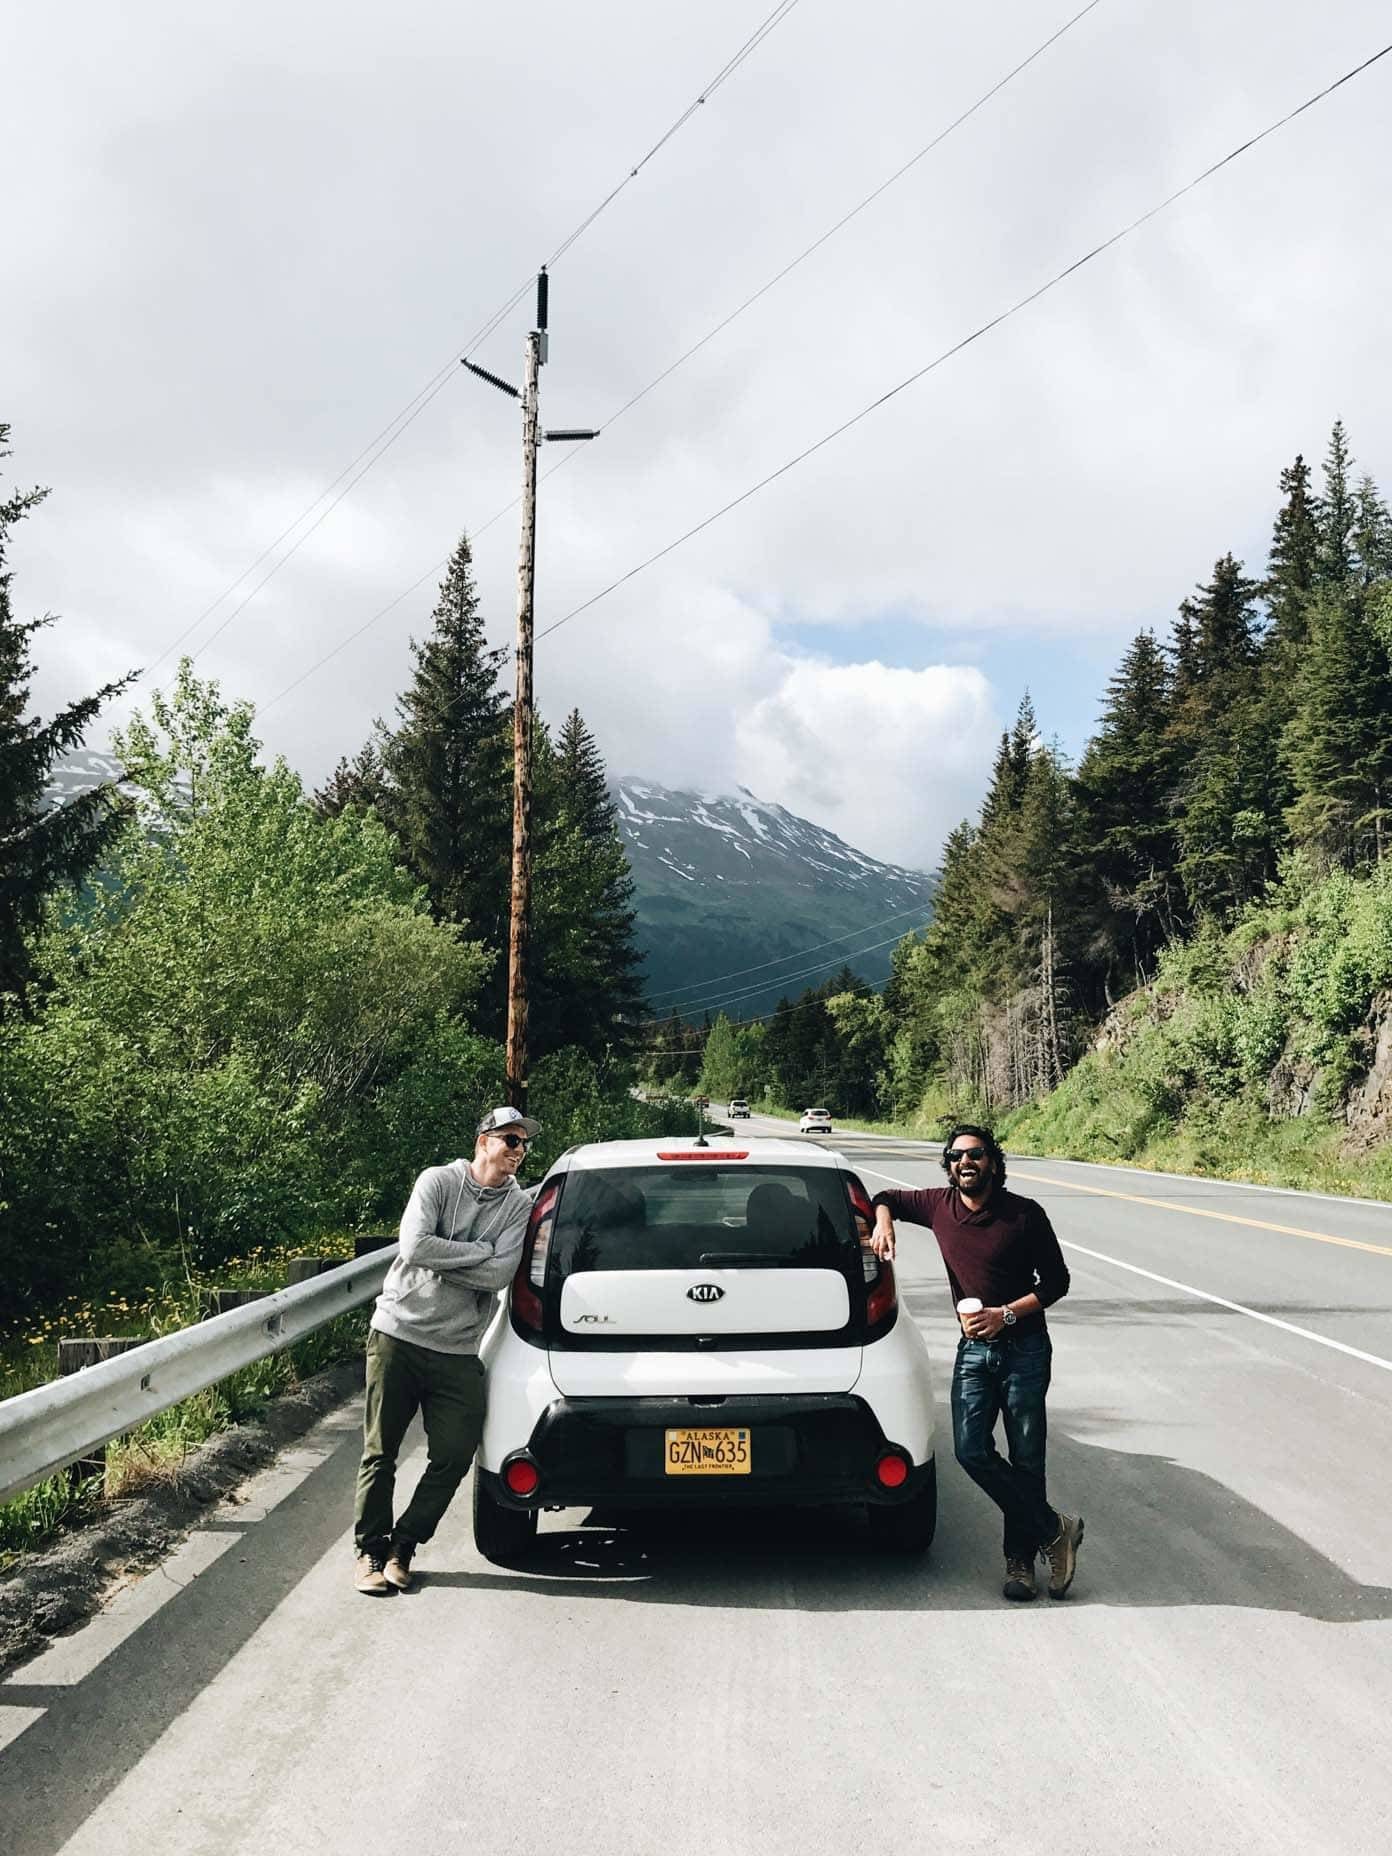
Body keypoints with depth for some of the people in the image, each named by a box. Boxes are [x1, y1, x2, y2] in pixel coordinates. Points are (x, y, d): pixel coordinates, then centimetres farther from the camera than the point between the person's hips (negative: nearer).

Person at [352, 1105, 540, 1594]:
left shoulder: (519, 1205, 3)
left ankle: (403, 1545, 19)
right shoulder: (439, 1181, -4)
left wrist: (437, 1259, -13)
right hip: (398, 1334, -3)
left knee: (454, 1457, 1)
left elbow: (498, 1275, -10)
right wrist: (480, 1250, -12)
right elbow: (415, 1246, -19)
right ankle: (370, 1550, 22)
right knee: (380, 1453, 5)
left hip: (457, 1351, 3)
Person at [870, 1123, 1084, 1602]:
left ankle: (1020, 1561, 17)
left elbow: (1056, 1280, -4)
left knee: (1026, 1460, 2)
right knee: (971, 1450, -9)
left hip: (1025, 1349, -3)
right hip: (973, 1349, 3)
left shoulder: (1025, 1215, -10)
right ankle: (1054, 1530, 6)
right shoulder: (939, 1205, -1)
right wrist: (883, 1223, -7)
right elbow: (885, 1198, 16)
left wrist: (1005, 1314, -15)